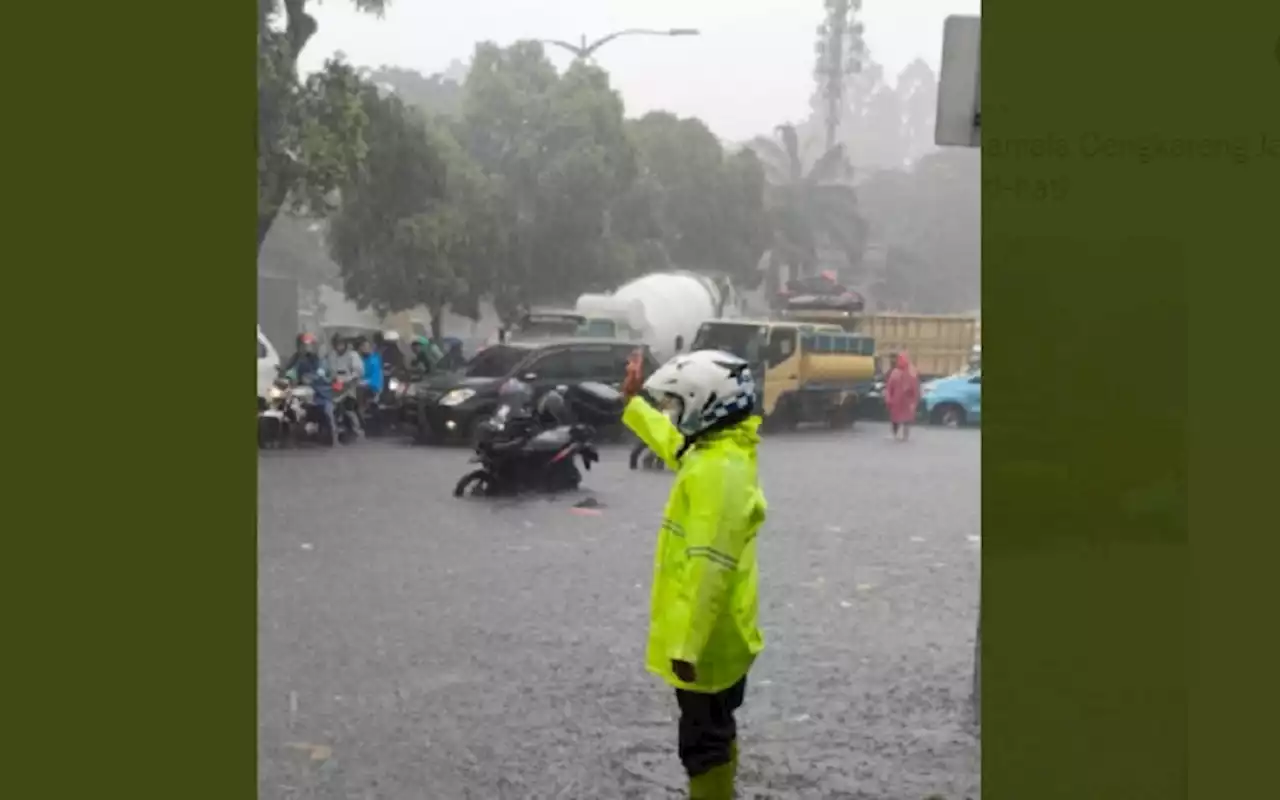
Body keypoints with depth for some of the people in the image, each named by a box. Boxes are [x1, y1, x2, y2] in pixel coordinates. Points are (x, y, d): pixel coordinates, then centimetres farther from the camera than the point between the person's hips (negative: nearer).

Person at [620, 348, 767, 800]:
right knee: (715, 736, 22)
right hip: (716, 634, 10)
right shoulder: (718, 451, 6)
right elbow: (674, 445, 31)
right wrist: (633, 401, 38)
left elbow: (708, 567, -28)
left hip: (707, 640, -10)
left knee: (703, 743, 1)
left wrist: (686, 645, -28)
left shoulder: (719, 470, -25)